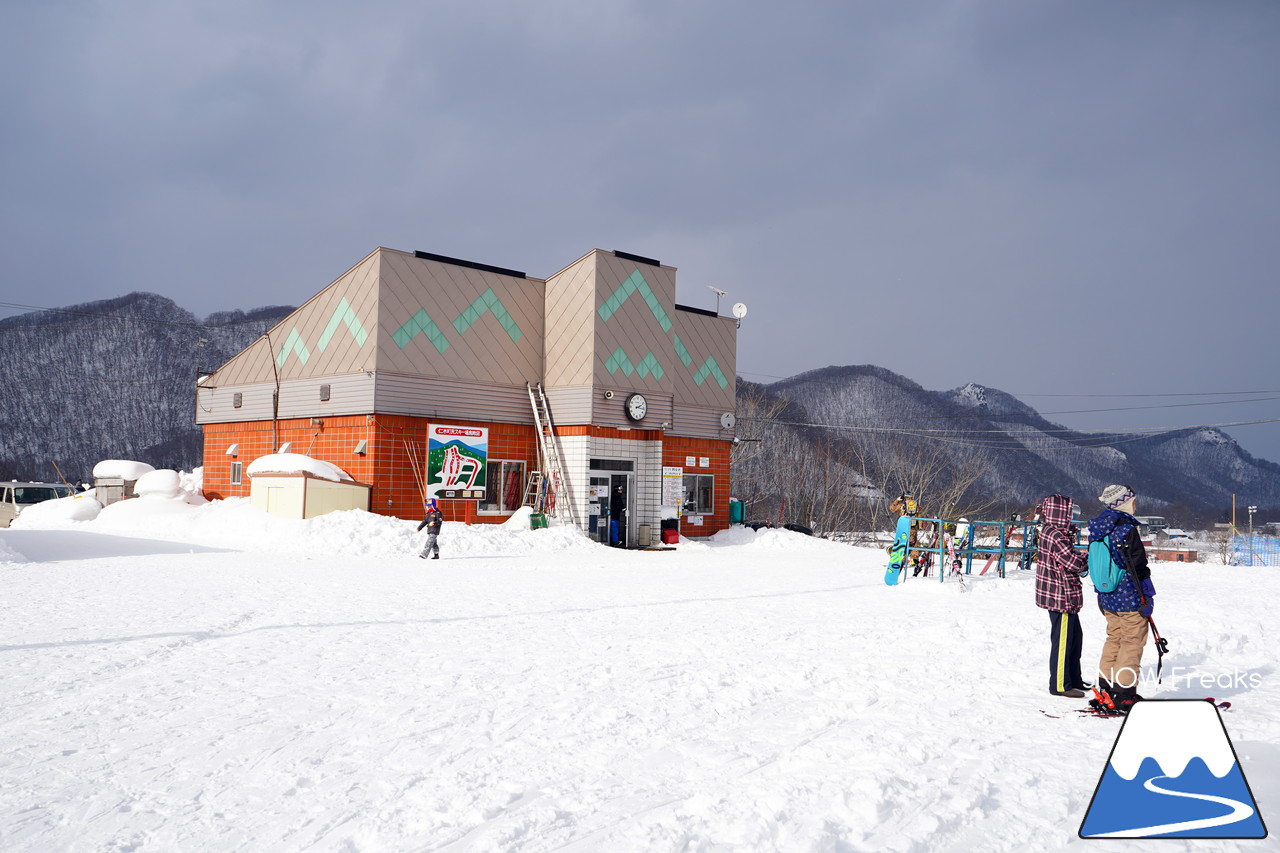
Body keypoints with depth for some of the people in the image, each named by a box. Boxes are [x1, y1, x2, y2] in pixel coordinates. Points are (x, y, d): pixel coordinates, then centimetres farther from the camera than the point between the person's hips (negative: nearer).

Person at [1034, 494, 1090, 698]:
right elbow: (1075, 563, -23)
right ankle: (1059, 685, 5)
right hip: (1061, 597, -11)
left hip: (1065, 596, 11)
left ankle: (1074, 679, 30)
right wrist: (1090, 555, -5)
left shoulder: (1048, 532, 13)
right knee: (1062, 639, -3)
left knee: (1074, 636, 19)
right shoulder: (1056, 536, -20)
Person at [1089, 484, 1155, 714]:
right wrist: (1146, 599, -9)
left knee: (1114, 639, 17)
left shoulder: (1098, 529, 9)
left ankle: (1106, 691, 21)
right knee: (1132, 643, 0)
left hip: (1107, 598, 8)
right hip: (1129, 599, -8)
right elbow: (1138, 567, -17)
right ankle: (1123, 696, 2)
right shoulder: (1127, 530, -18)